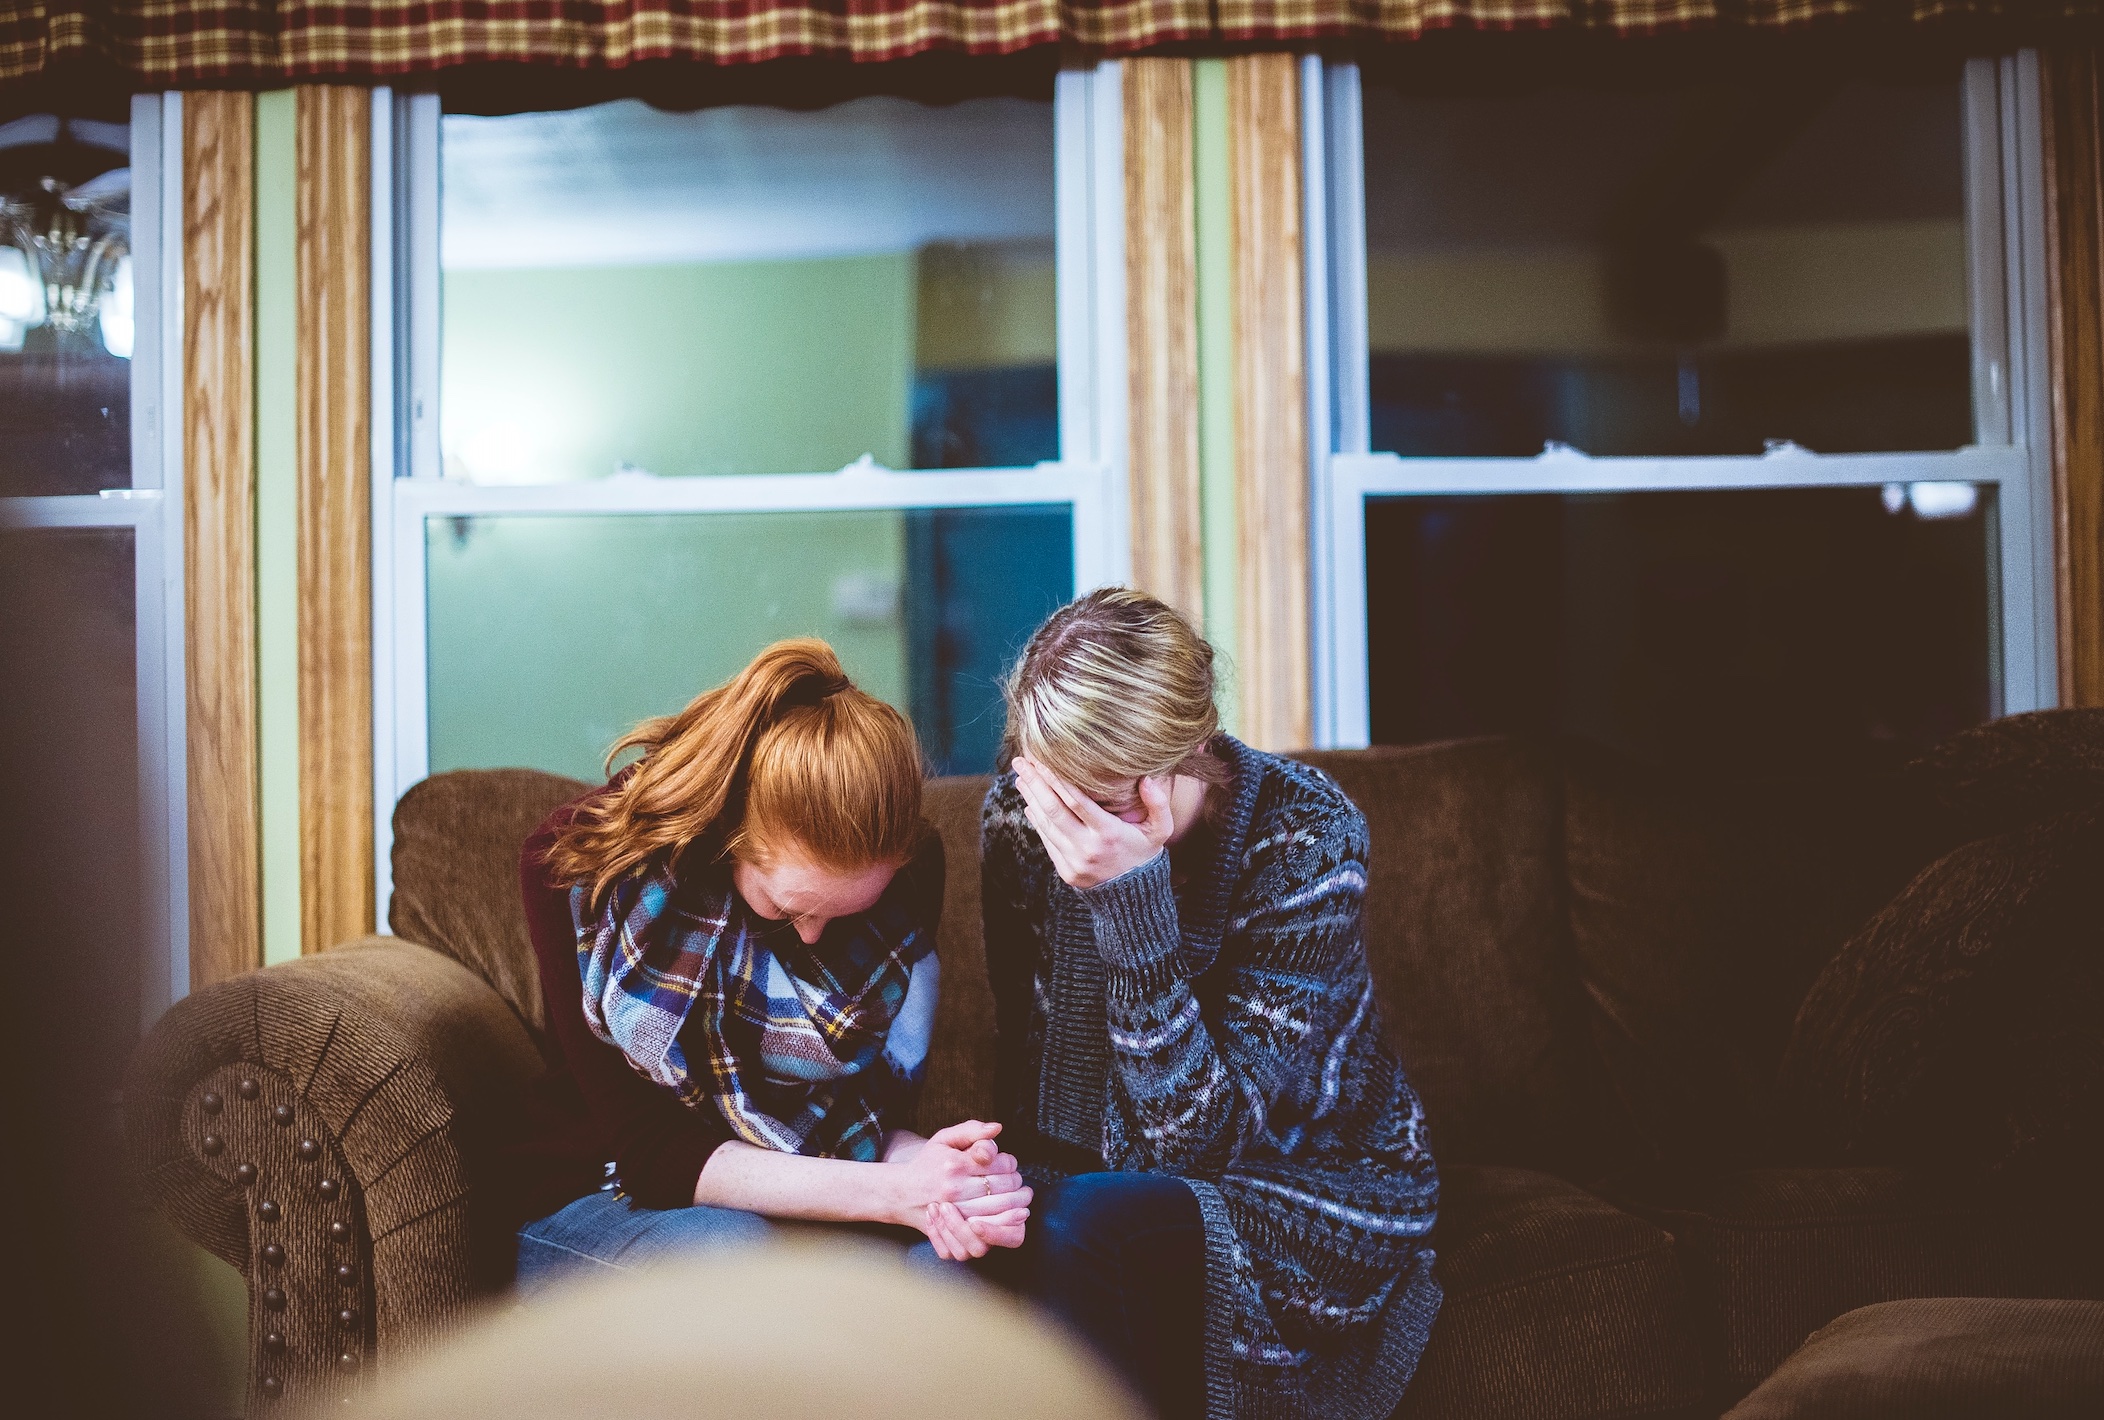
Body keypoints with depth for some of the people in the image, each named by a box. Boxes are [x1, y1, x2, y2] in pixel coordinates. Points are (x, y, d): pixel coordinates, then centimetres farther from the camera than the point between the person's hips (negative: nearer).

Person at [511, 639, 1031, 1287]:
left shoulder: (910, 868, -11)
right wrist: (892, 1193, -33)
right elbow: (647, 1148, -21)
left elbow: (876, 1111, -6)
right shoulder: (575, 863, -21)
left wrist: (926, 1172, -32)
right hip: (604, 1202, -2)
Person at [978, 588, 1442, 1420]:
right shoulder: (1017, 815, -9)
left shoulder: (1307, 836, -22)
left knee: (1081, 1223, -33)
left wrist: (1131, 900, -34)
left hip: (1315, 1193, -4)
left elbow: (1200, 1138, -25)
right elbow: (1024, 1061, 3)